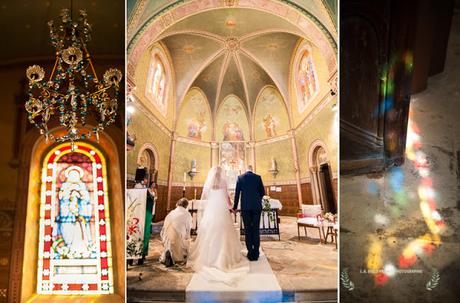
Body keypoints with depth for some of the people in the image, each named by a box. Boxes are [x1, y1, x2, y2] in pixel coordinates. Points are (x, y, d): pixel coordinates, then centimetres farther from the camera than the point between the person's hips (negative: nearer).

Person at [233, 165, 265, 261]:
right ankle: (256, 254, 8)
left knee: (248, 230, 5)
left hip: (245, 207, -1)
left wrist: (235, 207, 11)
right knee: (256, 230, 6)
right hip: (257, 206, 1)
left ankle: (250, 253, 5)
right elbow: (262, 192, 7)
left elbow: (237, 193, 2)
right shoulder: (258, 177, 3)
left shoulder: (240, 177, 2)